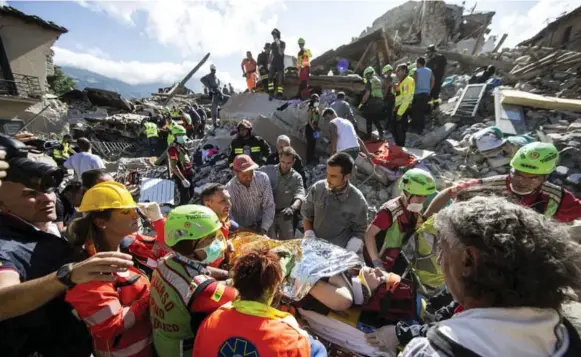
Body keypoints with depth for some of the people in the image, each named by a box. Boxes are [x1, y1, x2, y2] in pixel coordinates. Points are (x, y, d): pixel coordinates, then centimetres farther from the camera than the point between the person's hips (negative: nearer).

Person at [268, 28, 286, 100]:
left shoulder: (282, 43, -1)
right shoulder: (272, 44, 13)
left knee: (280, 79, -6)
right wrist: (269, 62, 11)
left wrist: (278, 45, -23)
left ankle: (279, 94, -2)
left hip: (280, 64, -4)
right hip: (273, 63, 4)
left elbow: (281, 53, -15)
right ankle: (271, 93, -9)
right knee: (270, 77, -11)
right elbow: (271, 54, 16)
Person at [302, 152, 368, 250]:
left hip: (341, 251, -1)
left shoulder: (358, 201, -12)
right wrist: (309, 236, -4)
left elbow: (359, 232, -3)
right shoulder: (317, 188, -7)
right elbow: (307, 215, 6)